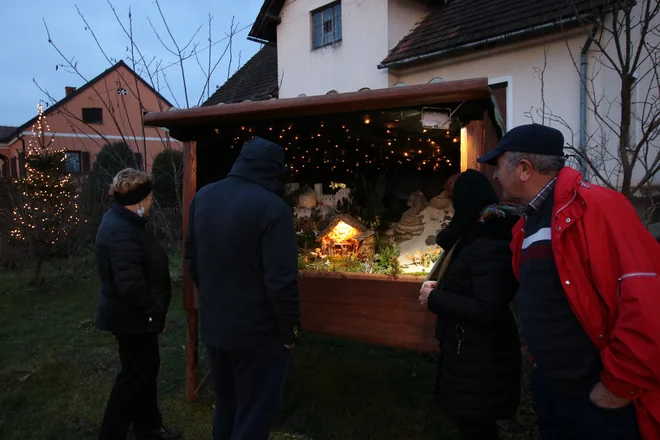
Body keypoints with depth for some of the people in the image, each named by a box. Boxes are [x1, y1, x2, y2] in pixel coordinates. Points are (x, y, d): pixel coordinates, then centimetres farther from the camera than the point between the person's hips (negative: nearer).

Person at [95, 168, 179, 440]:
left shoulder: (123, 222, 7)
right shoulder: (122, 232, -27)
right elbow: (131, 283, -32)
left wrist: (153, 309, 16)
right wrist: (155, 310, -19)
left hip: (136, 315, 11)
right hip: (132, 317, -11)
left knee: (148, 368, 21)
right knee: (134, 376, 4)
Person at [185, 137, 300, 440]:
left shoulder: (202, 197, 2)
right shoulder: (272, 208, -21)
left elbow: (192, 258, 11)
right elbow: (281, 281, -23)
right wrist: (289, 330, -10)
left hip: (212, 325, 7)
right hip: (257, 331, -7)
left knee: (225, 407, 25)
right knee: (255, 414, 9)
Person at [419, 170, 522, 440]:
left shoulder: (489, 245, -27)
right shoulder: (476, 234, 4)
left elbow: (488, 309, -32)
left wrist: (435, 299, -24)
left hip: (480, 354, -10)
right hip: (467, 346, 10)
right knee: (466, 415, 25)